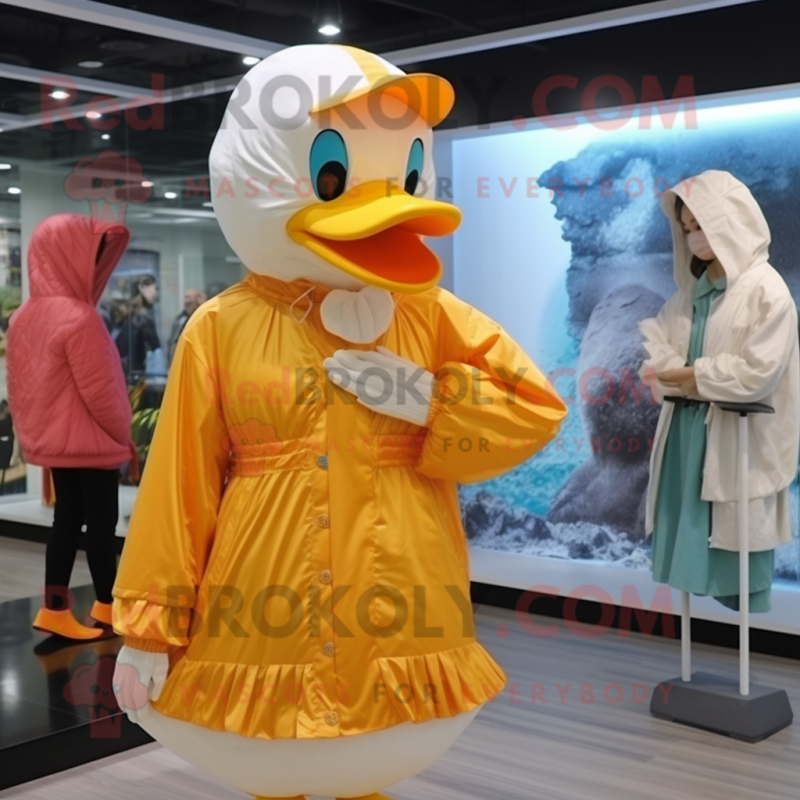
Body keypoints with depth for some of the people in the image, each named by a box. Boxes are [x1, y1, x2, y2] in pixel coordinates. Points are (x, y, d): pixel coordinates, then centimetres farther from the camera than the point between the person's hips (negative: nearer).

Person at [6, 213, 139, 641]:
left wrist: (31, 431, 17)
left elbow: (17, 384, 10)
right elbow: (99, 391, -18)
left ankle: (55, 608, 13)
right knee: (101, 521, 3)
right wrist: (125, 436, -5)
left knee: (67, 518, 12)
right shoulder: (79, 317, -20)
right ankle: (107, 606, 15)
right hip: (91, 441, -8)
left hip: (53, 439, 8)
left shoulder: (24, 317, 6)